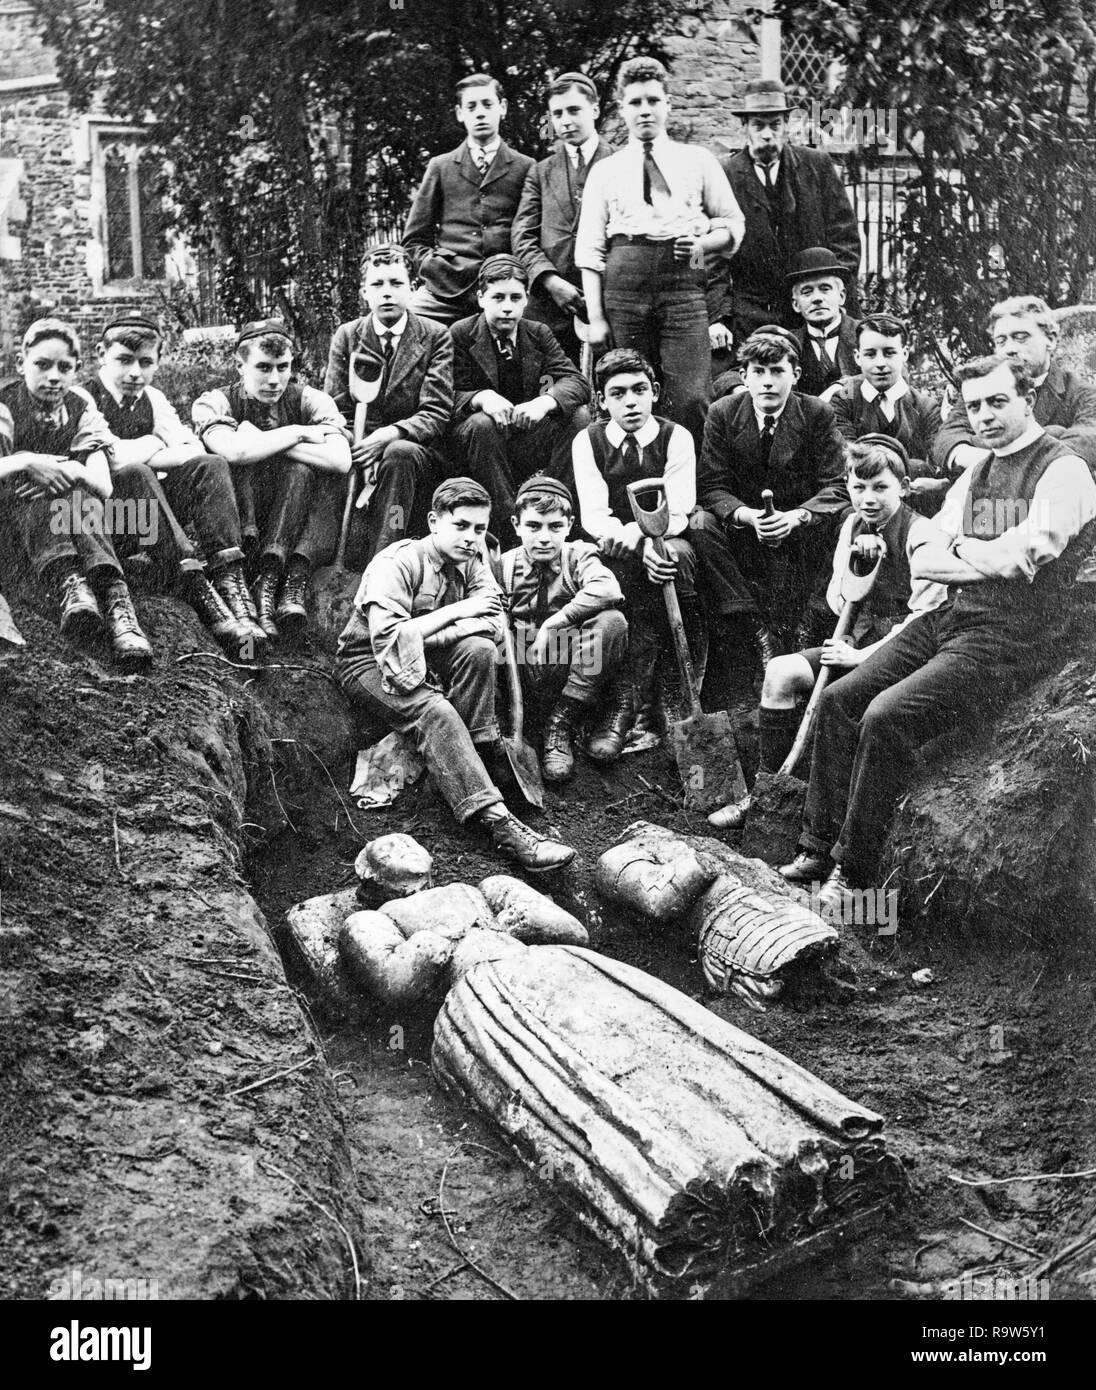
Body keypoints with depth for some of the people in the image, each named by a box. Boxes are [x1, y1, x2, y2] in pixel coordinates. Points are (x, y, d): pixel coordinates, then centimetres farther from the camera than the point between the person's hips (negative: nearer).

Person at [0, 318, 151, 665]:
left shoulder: (82, 409, 3)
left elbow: (104, 486, -9)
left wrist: (74, 472, -28)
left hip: (71, 504, 1)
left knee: (83, 499, -34)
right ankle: (68, 583, -62)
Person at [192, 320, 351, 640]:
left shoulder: (309, 401, 1)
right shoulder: (214, 403, -2)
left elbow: (341, 462, -20)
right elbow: (234, 451, -27)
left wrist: (261, 442, -18)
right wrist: (297, 433, -16)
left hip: (299, 529, 1)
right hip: (234, 528, -1)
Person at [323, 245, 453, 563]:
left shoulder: (435, 337, 2)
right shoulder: (346, 336, 10)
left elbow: (437, 415, -6)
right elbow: (335, 413, 6)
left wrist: (389, 435, -25)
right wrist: (360, 450, -17)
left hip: (416, 450, -2)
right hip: (359, 447, 2)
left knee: (399, 454, -37)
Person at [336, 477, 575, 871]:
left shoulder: (471, 562, 1)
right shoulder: (396, 564, -19)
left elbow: (495, 623, -14)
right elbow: (387, 639, -31)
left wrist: (424, 635, -25)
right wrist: (454, 611, -24)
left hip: (425, 661, 6)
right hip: (368, 662, -6)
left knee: (478, 650, -26)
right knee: (433, 710, -35)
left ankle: (481, 757, -19)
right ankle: (495, 820, -46)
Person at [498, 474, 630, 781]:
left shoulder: (579, 555, -3)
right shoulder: (504, 566, 3)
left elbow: (607, 589, -26)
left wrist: (553, 623, -25)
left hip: (584, 670, -1)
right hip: (533, 672, 1)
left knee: (610, 620, -31)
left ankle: (562, 723, -19)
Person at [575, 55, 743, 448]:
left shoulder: (698, 161, 15)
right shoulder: (605, 171, 14)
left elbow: (733, 223, 19)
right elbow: (590, 249, 9)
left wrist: (702, 244, -3)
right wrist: (596, 318, 0)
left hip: (683, 286, 0)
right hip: (623, 286, 1)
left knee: (690, 400, -12)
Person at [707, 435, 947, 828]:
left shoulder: (921, 536, -14)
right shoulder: (854, 525, 9)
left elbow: (924, 620, -19)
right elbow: (838, 603, 10)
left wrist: (861, 656, -23)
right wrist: (856, 560, -10)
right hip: (860, 642, 7)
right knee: (781, 672, -11)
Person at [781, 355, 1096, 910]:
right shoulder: (973, 476, 18)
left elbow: (1023, 558, -19)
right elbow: (921, 563, 12)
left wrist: (959, 547, -1)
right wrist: (990, 558, -5)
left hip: (1011, 638, -8)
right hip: (948, 617, 8)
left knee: (887, 717, -23)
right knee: (839, 699, -4)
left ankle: (853, 870, -12)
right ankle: (818, 846, 3)